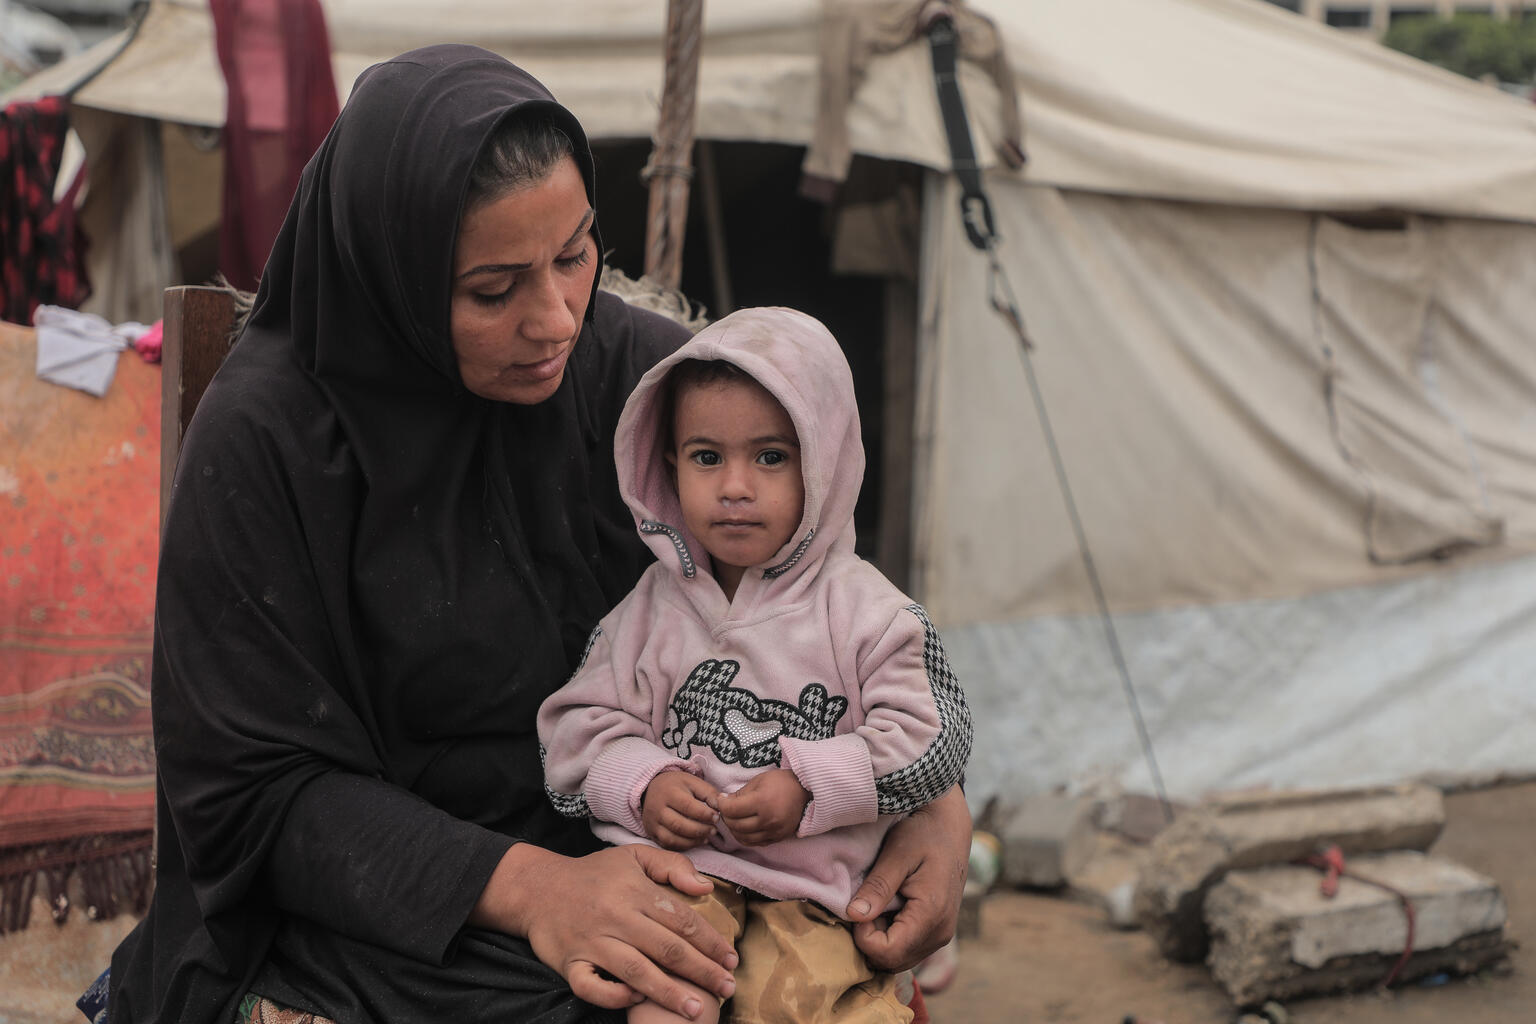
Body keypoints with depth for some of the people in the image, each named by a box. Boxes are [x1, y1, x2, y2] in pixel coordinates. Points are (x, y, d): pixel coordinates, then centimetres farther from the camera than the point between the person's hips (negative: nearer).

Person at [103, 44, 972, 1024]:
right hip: (384, 914, -3)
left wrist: (934, 792, -12)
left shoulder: (644, 373, -3)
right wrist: (523, 886, -23)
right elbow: (258, 791, -11)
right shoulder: (264, 437, -12)